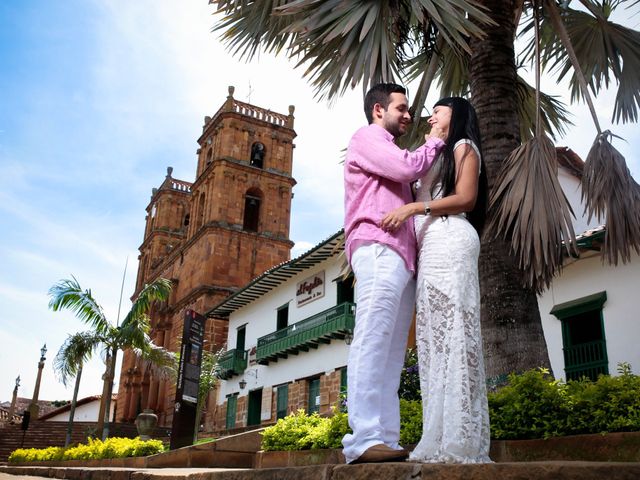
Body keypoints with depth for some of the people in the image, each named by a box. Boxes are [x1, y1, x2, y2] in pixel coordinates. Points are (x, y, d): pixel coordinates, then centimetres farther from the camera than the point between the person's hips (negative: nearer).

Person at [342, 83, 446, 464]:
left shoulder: (392, 155, 35)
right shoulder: (367, 137, 8)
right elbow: (409, 168, -7)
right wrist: (436, 139, 10)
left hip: (402, 256, 9)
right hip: (379, 249, -9)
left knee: (392, 352, -1)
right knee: (373, 341, -18)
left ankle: (387, 440, -4)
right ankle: (364, 439, -22)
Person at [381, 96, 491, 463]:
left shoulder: (464, 146, 11)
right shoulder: (437, 157, 33)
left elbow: (466, 199, -6)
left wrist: (414, 207, -12)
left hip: (450, 241, -8)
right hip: (429, 248, 9)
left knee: (454, 333, -16)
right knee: (434, 338, -2)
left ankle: (463, 442, -19)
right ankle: (441, 440, -5)